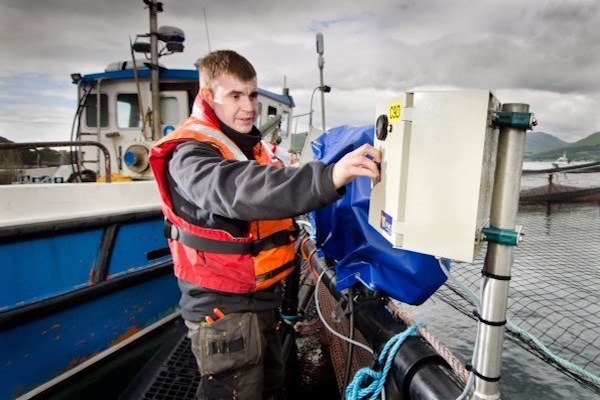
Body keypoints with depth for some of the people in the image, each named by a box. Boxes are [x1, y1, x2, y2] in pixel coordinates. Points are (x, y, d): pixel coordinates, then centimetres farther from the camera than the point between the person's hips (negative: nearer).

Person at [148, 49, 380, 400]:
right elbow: (240, 190, -42)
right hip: (224, 308, -8)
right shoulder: (190, 155, -20)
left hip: (261, 299, 9)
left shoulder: (252, 146, 9)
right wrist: (328, 177, -53)